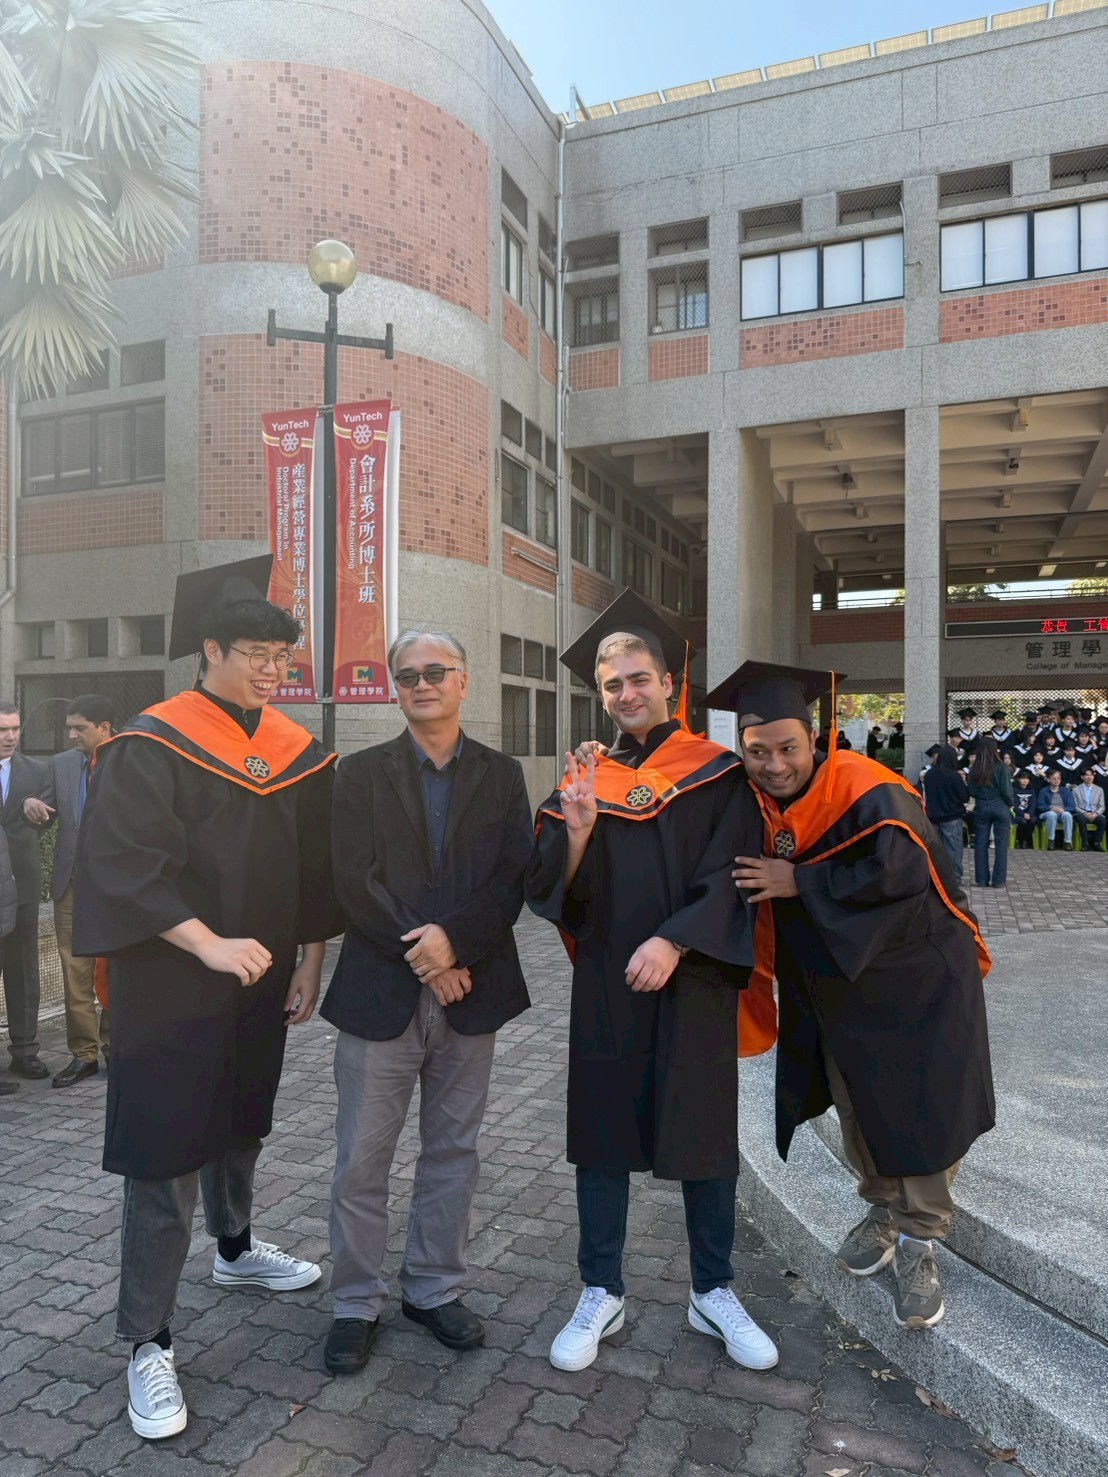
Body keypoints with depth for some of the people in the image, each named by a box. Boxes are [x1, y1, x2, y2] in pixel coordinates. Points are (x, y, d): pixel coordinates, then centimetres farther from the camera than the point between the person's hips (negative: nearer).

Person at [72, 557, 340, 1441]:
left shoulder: (300, 753, 3)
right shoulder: (153, 748, -14)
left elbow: (316, 871, 9)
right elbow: (124, 867, -20)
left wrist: (309, 964, 7)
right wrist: (209, 945, -27)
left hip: (259, 985, 6)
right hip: (171, 989, -6)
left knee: (240, 1124, 23)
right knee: (167, 1159, 0)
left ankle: (236, 1250, 47)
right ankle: (149, 1344, 16)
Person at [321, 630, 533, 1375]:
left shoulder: (502, 774, 5)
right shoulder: (362, 773, 2)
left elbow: (513, 877, -4)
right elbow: (356, 880, -8)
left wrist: (453, 939, -17)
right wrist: (424, 958, -14)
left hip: (471, 990, 2)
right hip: (380, 992, -1)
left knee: (453, 1153, 14)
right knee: (362, 1161, 7)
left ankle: (435, 1289, 32)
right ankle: (357, 1304, 26)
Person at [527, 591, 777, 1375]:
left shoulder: (717, 773, 0)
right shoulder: (585, 781, 7)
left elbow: (730, 875, -8)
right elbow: (549, 890, 0)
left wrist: (673, 940, -22)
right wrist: (576, 832, -18)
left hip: (694, 984, -1)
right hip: (606, 987, 2)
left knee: (704, 1132, 9)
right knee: (603, 1133, 8)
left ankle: (714, 1293, 28)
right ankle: (602, 1294, 24)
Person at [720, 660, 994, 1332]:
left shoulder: (864, 788, -25)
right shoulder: (752, 802, -7)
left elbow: (898, 869, -36)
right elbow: (747, 888, 6)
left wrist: (797, 882, -29)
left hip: (917, 977, -5)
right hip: (835, 983, 5)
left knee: (926, 1111, 2)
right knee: (858, 1105, 16)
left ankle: (919, 1241, 19)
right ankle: (883, 1207, 38)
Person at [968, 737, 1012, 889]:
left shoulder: (974, 769, -3)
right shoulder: (1000, 768, -11)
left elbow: (971, 791, 0)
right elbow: (1006, 791, -10)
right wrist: (1010, 805, 7)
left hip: (981, 808, 3)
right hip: (999, 807, -3)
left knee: (981, 844, 8)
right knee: (1001, 844, 4)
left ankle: (982, 879, 10)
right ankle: (999, 880, 5)